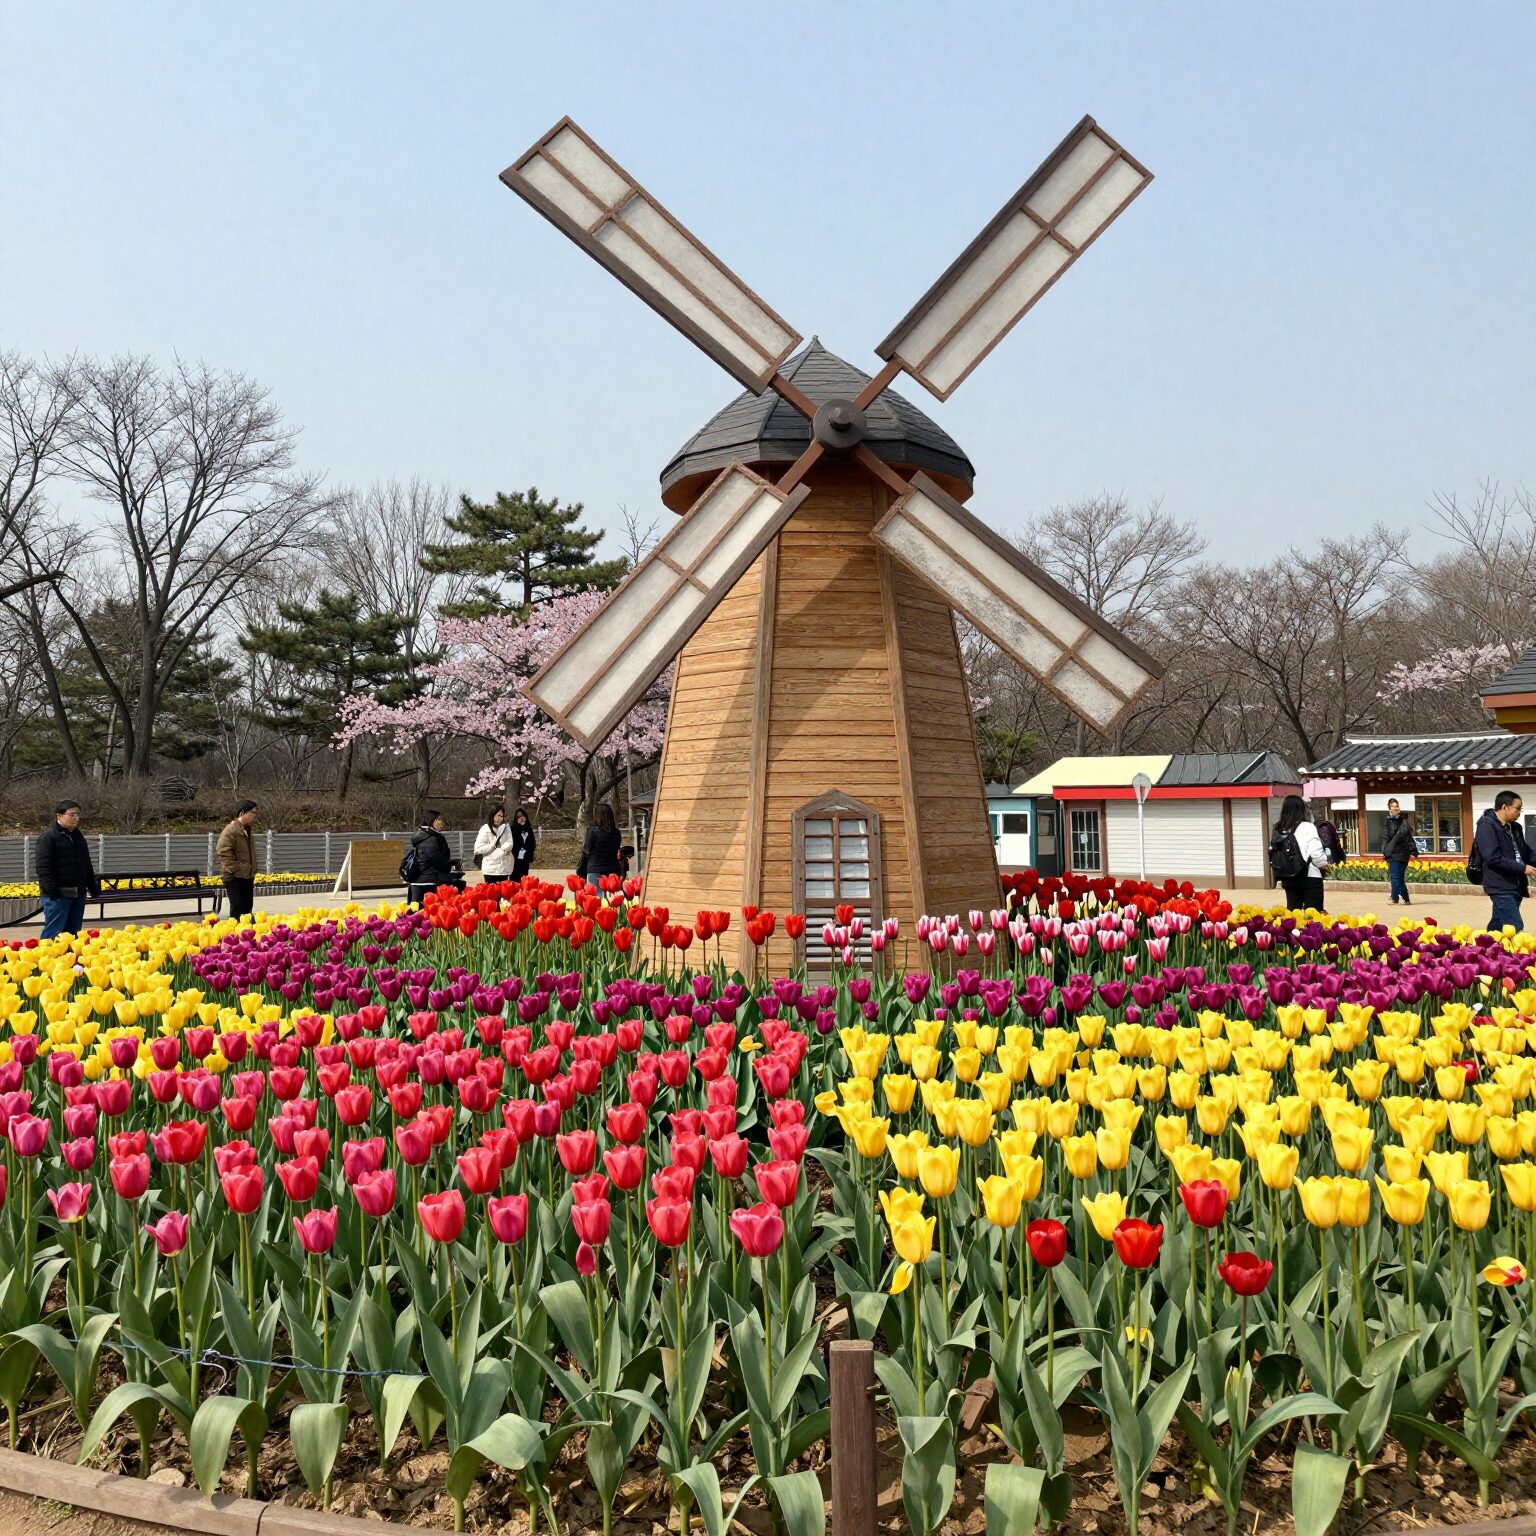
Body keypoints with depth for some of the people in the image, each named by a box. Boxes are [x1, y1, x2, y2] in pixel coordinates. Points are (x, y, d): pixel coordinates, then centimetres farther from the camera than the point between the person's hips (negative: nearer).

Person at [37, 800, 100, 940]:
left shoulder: (78, 836, 17)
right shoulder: (48, 837, -8)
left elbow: (87, 865, 24)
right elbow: (43, 867, -15)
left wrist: (94, 888, 18)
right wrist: (52, 891, -22)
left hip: (78, 894, 8)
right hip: (58, 895, -8)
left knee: (72, 932, 11)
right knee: (53, 933, -8)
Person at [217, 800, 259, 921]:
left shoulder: (247, 830, 15)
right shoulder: (230, 831, -15)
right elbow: (224, 854, -21)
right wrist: (238, 869, -20)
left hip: (247, 877, 9)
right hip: (234, 878, -9)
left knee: (247, 911, 12)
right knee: (238, 912, -9)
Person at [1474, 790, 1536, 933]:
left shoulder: (1514, 827, 14)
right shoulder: (1487, 826, -14)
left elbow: (1524, 852, 24)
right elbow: (1493, 858, -22)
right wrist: (1522, 868, -18)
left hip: (1515, 886, 9)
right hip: (1501, 887, -9)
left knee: (1497, 926, 14)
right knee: (1515, 928, -15)